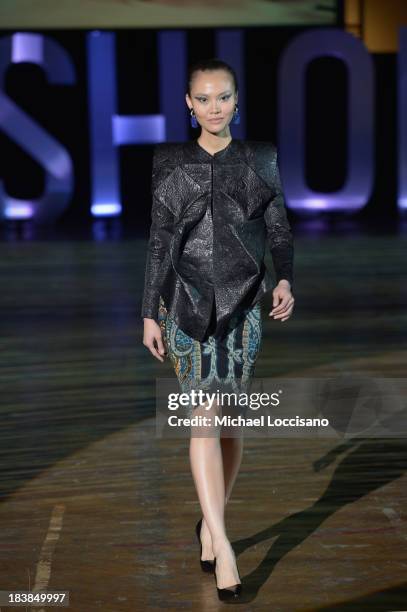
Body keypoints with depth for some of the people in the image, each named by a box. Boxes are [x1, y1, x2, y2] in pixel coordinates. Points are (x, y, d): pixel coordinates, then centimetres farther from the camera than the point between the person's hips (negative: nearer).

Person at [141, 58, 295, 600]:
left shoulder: (261, 158, 8)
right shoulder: (169, 162, 6)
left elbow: (278, 229, 7)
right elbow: (159, 241, 7)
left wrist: (285, 279, -11)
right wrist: (149, 313, 5)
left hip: (242, 304, 1)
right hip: (186, 302, -1)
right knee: (204, 416, -12)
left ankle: (211, 521, 25)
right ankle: (223, 546, -14)